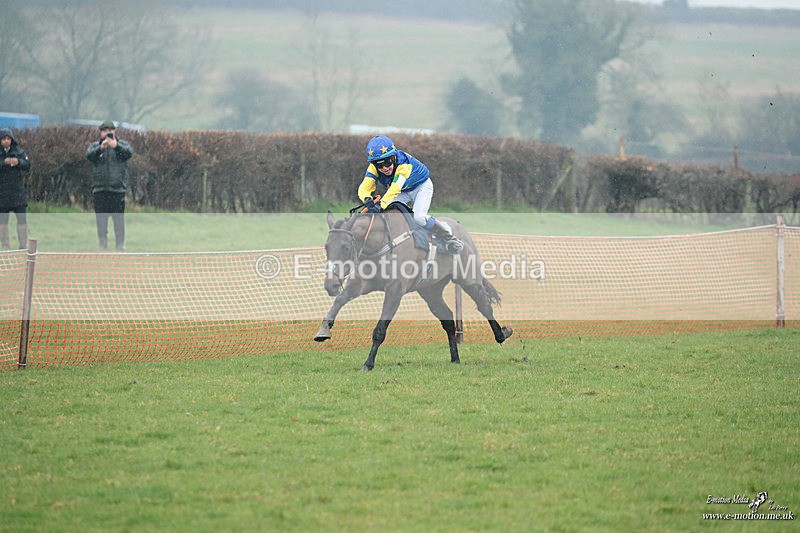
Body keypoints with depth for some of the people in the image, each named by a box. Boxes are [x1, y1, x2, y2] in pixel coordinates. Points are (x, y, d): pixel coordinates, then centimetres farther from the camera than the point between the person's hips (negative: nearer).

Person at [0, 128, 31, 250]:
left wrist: (18, 162, -22)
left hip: (18, 189, 1)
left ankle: (24, 245, 9)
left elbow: (28, 165, -3)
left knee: (22, 218, 1)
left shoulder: (18, 151, 4)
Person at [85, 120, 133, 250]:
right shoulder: (95, 145, 9)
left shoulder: (122, 144, 7)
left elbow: (129, 152, -14)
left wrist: (116, 146, -33)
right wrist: (100, 148, -31)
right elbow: (89, 155, -11)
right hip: (100, 188, 1)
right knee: (101, 218, 4)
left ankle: (121, 244, 1)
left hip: (117, 187, -1)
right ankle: (102, 244, 11)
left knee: (119, 218, -3)